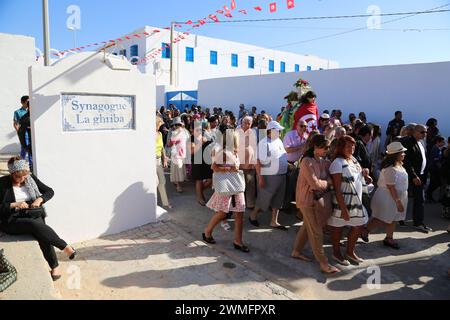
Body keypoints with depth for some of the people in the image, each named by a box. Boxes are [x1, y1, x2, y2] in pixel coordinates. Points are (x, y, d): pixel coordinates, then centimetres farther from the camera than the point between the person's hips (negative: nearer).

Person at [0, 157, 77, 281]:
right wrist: (15, 204, -21)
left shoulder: (31, 179, 5)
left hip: (33, 215, 3)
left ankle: (55, 266, -19)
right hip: (12, 221, -2)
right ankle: (65, 246, -24)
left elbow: (50, 191, 8)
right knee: (35, 224, -35)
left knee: (42, 234, -30)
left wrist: (40, 199, -11)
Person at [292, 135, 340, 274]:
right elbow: (315, 183, -25)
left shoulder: (324, 161, 5)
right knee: (316, 232, -1)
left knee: (307, 226, 20)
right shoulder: (307, 162, -20)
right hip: (308, 200, -8)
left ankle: (297, 251, 36)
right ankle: (324, 264, 8)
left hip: (318, 198, 8)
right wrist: (329, 182, -11)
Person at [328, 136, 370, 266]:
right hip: (342, 202, -8)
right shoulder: (338, 163, -19)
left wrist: (364, 174, -3)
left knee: (358, 227, 17)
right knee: (338, 228, 10)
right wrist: (344, 209, -23)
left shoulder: (354, 160, 6)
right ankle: (336, 253, 30)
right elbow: (337, 189, -21)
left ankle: (350, 252, 37)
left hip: (357, 201, 8)